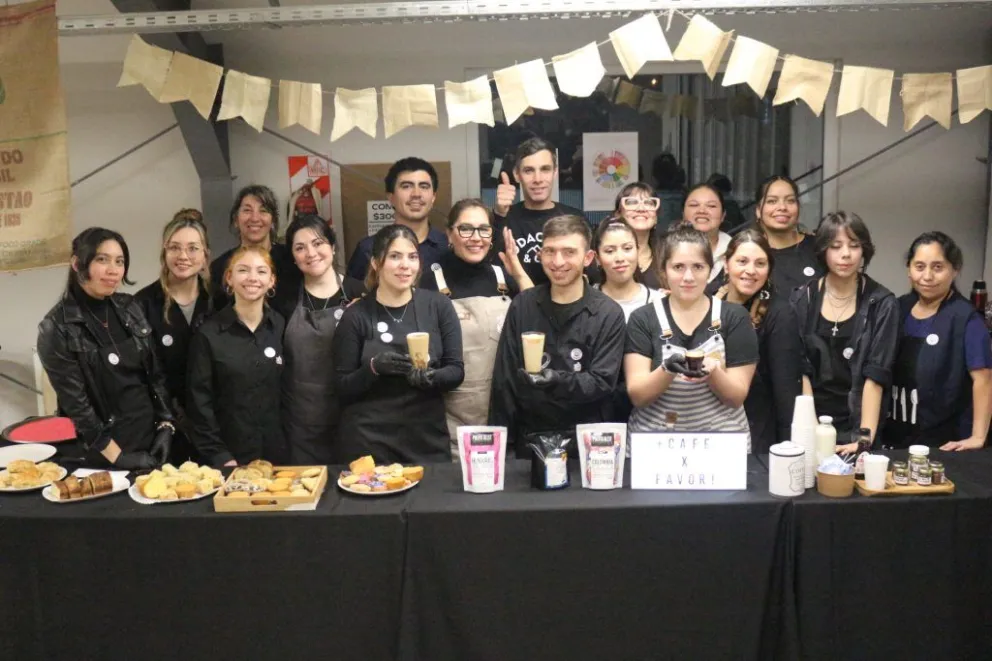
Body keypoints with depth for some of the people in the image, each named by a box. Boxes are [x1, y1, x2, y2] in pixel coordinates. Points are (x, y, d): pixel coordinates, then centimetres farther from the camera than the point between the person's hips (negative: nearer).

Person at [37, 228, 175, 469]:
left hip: (152, 438, 5)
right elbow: (75, 403, -13)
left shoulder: (129, 308, 4)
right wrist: (117, 456, -14)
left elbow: (155, 373, 8)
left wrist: (166, 425, -1)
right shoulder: (57, 329, -11)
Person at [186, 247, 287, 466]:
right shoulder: (208, 333, -5)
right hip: (230, 458, -2)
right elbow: (199, 402, -5)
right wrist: (219, 456, -9)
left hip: (279, 454, 2)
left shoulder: (282, 327, 2)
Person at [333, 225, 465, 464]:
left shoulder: (439, 305, 0)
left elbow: (456, 371, 1)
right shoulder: (356, 315, -3)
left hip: (427, 437, 2)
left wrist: (430, 377, -19)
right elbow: (342, 387, -2)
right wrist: (374, 367, -20)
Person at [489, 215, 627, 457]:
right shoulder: (522, 306, 1)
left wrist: (558, 380, -30)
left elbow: (603, 382, -12)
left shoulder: (608, 314, -6)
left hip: (587, 441, -2)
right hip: (530, 438, 2)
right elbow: (504, 379, 2)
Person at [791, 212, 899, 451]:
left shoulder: (882, 304, -6)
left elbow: (875, 375, -12)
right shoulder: (802, 300, -2)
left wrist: (864, 437, -20)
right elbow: (801, 370, -5)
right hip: (813, 422, 1)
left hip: (856, 424, -1)